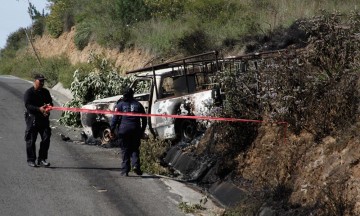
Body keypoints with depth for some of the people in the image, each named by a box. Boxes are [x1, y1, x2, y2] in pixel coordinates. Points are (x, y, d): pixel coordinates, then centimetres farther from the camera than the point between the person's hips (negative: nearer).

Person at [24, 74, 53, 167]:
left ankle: (42, 159, 9)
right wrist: (39, 109, -29)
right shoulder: (29, 92, -5)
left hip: (43, 118, 5)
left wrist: (49, 105, -11)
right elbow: (28, 105, -15)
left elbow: (50, 102, 15)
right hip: (32, 118, -5)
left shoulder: (45, 92, 12)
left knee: (46, 138, -1)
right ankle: (31, 160, 9)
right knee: (31, 140, -1)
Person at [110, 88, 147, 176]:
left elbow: (115, 118, -4)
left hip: (123, 130, -2)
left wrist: (112, 131, -1)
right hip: (135, 131, 2)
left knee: (125, 150, 4)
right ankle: (136, 165, -9)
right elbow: (144, 119, 13)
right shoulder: (138, 105, 12)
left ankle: (125, 170, 2)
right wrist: (142, 131, 20)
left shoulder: (120, 105, 3)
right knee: (135, 149, 12)